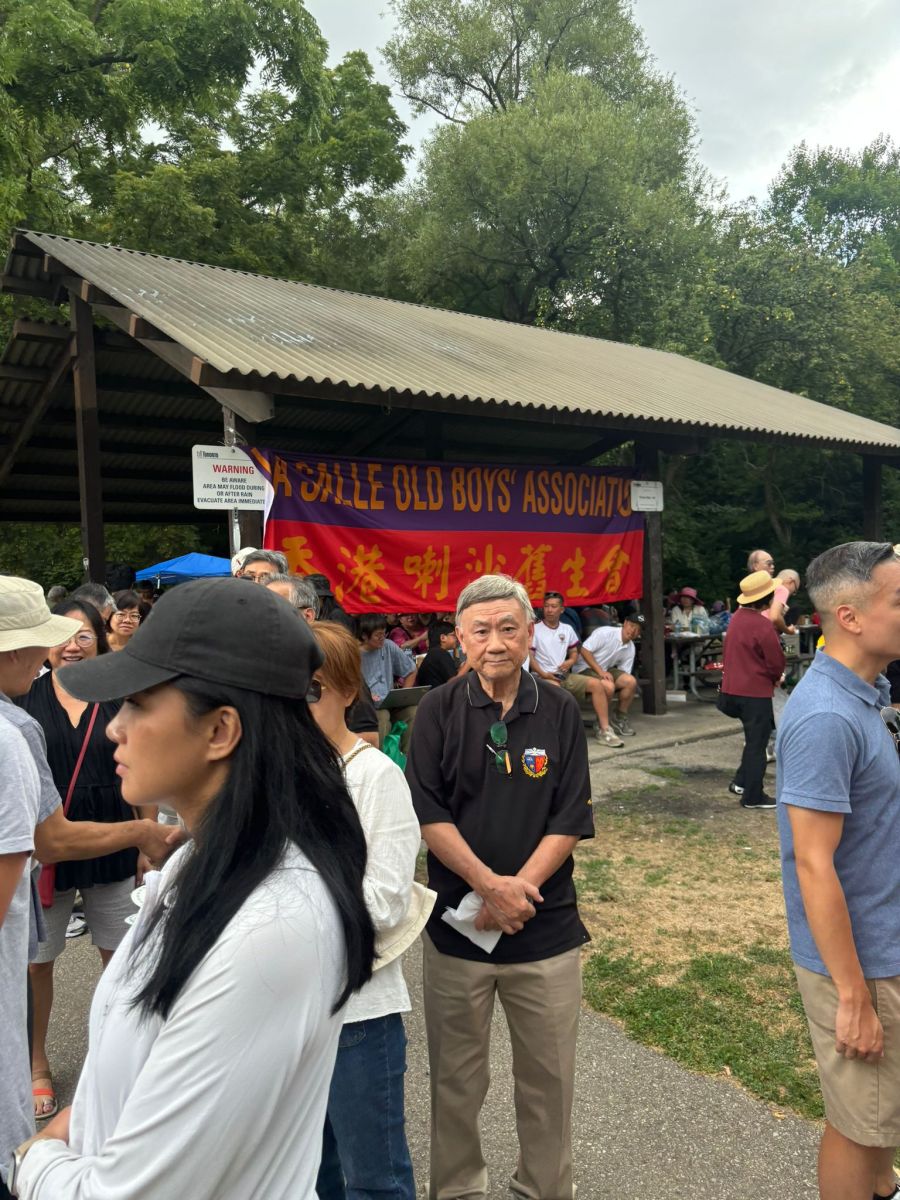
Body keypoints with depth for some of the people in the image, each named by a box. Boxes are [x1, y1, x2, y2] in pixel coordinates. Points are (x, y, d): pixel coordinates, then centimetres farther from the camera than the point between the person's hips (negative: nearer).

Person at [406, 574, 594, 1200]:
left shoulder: (560, 711, -1)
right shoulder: (439, 710, -3)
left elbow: (570, 820, -2)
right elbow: (427, 813, -7)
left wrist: (520, 891, -12)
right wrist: (491, 885, -14)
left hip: (546, 926, 1)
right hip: (456, 921, 0)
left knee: (549, 1074, 13)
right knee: (456, 1076, 13)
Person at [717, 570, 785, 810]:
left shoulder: (737, 618, 5)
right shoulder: (762, 625, -20)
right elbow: (777, 662, -14)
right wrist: (775, 678, 9)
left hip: (734, 688, 8)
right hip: (756, 691, -8)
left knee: (754, 738, 23)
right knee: (757, 744, 3)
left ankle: (741, 781, 27)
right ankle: (753, 796, 10)